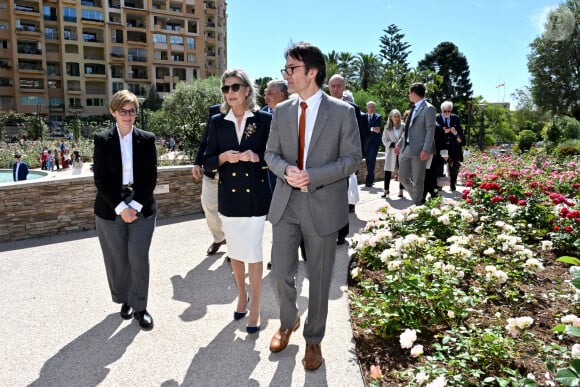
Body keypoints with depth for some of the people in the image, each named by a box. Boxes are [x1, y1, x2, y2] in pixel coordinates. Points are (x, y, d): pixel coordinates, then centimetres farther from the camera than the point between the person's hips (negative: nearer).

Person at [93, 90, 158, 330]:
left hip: (142, 208, 0)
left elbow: (151, 177, -2)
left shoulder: (147, 139, 0)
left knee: (139, 258, -2)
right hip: (111, 210, 1)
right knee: (117, 259, 10)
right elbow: (100, 179, -5)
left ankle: (139, 307, 13)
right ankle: (125, 300, 31)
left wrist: (135, 206, -11)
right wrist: (121, 208, -14)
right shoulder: (102, 140, -1)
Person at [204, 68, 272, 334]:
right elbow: (208, 161, 4)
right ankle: (242, 296, 37)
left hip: (255, 196, -3)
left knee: (253, 253, -1)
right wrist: (223, 157, -17)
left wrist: (257, 157, -21)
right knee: (235, 252, 16)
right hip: (228, 197, 3)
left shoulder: (264, 119, -4)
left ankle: (255, 308, 16)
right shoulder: (217, 122, 3)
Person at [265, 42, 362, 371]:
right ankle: (288, 322, 40)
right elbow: (271, 153, 9)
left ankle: (314, 340, 33)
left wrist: (313, 176, -20)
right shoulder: (282, 111, 6)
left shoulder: (342, 112, -6)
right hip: (286, 202, 3)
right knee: (281, 273, 9)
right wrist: (286, 170, -14)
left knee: (319, 279, 10)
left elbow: (352, 159, -7)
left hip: (323, 206, -3)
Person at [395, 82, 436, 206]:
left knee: (417, 181, 0)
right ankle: (417, 198, 26)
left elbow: (430, 130, -13)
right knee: (403, 177, 10)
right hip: (406, 149, 8)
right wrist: (399, 144, 23)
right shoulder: (414, 108, 17)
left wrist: (426, 149, -21)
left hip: (419, 150, -8)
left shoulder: (428, 108, -7)